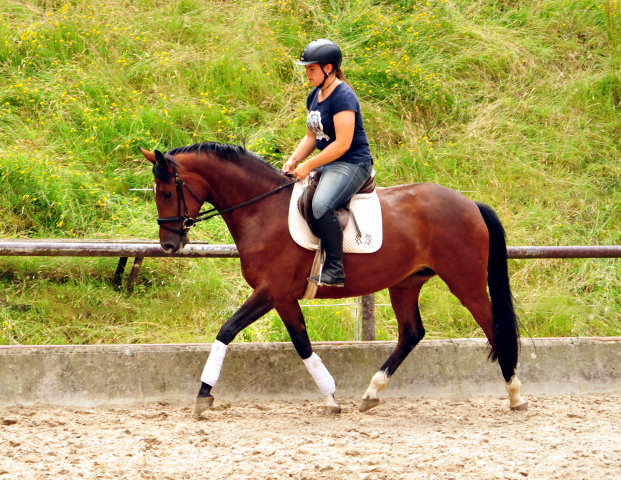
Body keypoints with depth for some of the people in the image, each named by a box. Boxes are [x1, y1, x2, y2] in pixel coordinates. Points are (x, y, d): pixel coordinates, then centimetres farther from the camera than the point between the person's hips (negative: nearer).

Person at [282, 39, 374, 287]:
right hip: (327, 163, 11)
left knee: (321, 204, -35)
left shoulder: (343, 97, -17)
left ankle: (335, 269, -30)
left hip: (352, 164, -11)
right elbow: (311, 136, 18)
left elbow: (342, 144, -23)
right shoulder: (314, 96, 12)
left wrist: (308, 166, -20)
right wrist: (294, 160, -1)